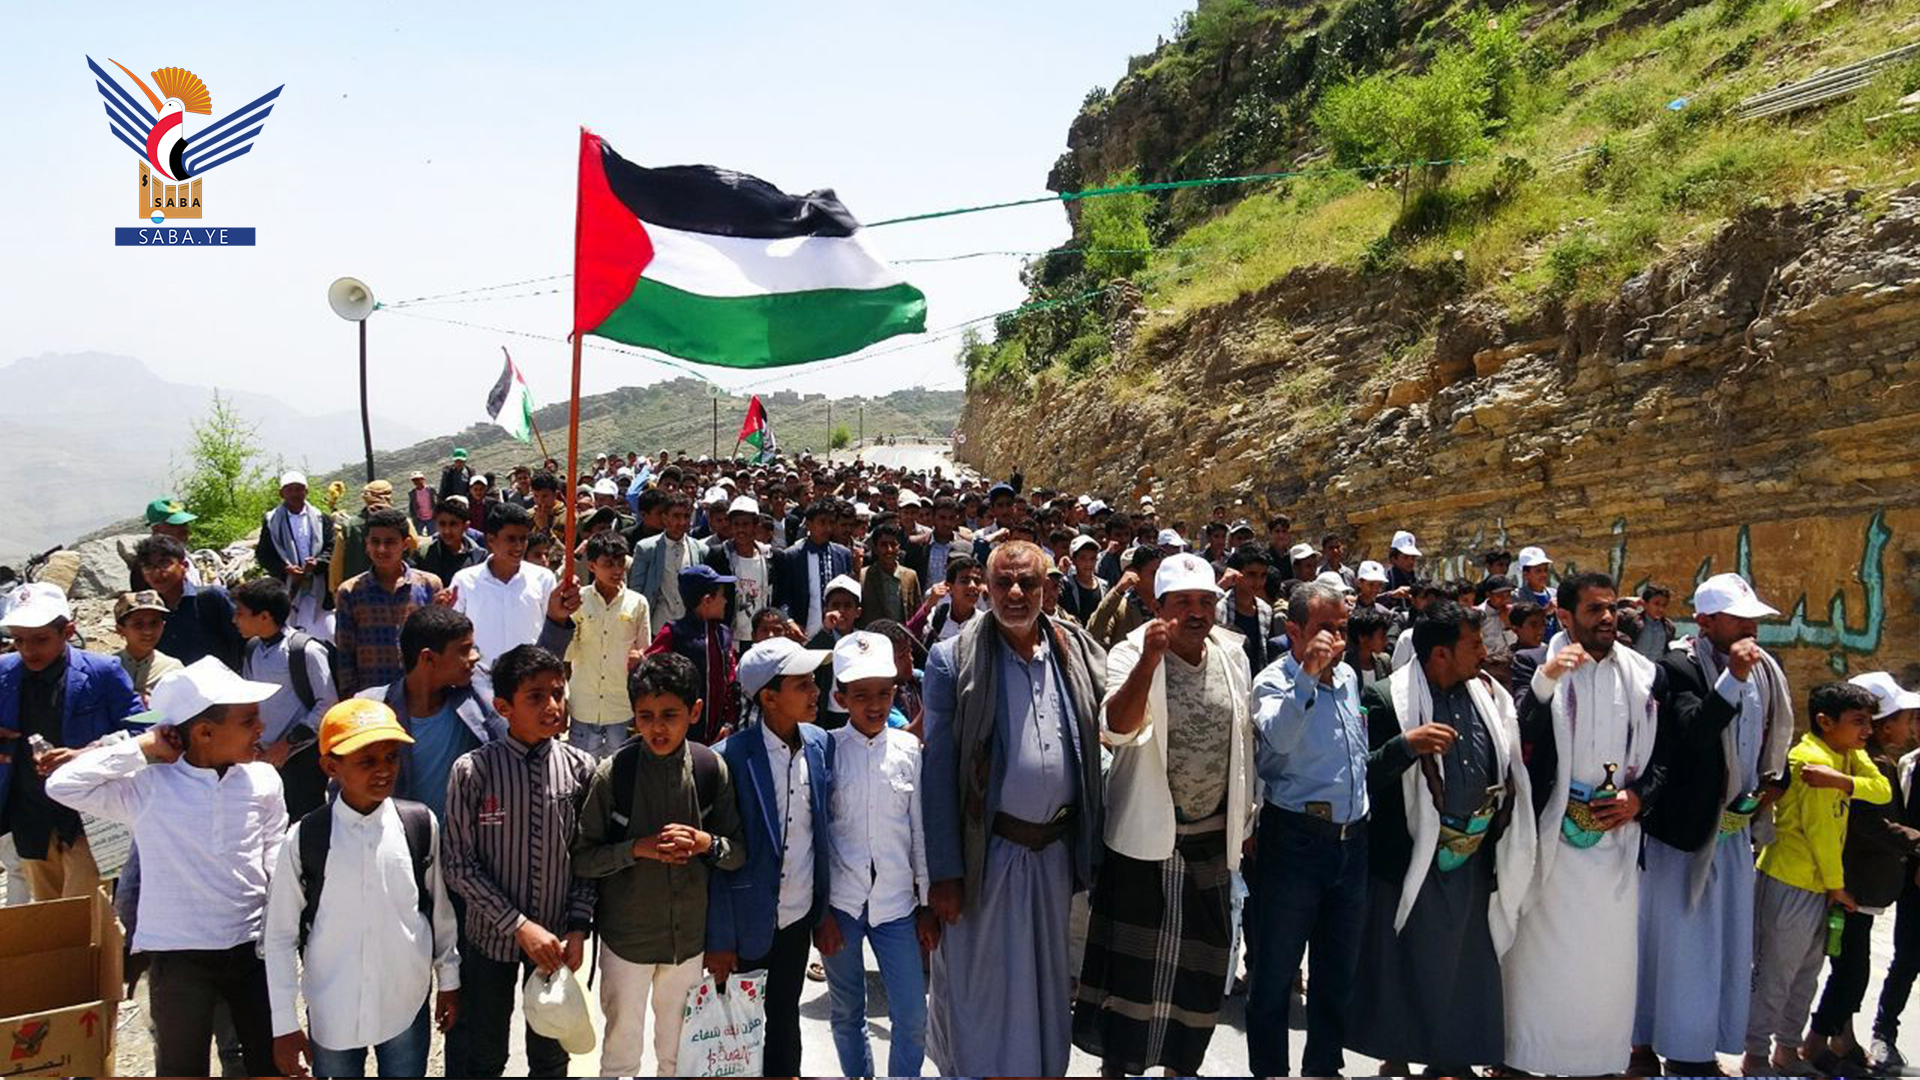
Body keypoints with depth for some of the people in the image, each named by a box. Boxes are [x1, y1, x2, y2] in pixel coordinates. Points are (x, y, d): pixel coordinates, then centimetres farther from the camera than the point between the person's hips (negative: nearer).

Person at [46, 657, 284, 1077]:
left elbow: (277, 862, 4)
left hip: (253, 947, 2)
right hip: (178, 954, -2)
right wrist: (142, 747, -16)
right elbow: (62, 785, -16)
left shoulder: (263, 779, -3)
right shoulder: (147, 787, -10)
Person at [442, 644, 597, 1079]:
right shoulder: (473, 770, -15)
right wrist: (520, 925, -16)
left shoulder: (580, 768, -7)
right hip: (491, 934, -2)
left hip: (557, 937, 2)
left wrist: (578, 926, -8)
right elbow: (460, 866, -12)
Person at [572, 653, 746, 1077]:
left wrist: (707, 843, -21)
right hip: (626, 936, -2)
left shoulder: (712, 769, -9)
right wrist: (637, 848, -24)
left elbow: (740, 851, -1)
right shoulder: (612, 773, -15)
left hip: (689, 936, 2)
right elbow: (582, 859, -10)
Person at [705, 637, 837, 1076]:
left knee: (784, 1020, 20)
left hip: (800, 917, 4)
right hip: (747, 924, -4)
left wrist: (826, 908, 6)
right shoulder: (730, 758, -20)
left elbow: (825, 827, 6)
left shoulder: (821, 744, -4)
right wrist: (719, 939, -11)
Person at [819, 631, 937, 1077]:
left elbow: (921, 831, 5)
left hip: (896, 903, 1)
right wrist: (821, 912, -3)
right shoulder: (826, 752, -5)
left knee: (913, 1017, 2)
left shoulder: (909, 751, -1)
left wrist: (927, 905, 7)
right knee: (847, 1014, 12)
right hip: (840, 904, -1)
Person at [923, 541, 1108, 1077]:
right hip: (987, 851, -3)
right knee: (980, 985, 7)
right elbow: (939, 769, -8)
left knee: (1047, 982, 18)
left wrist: (1092, 845, 3)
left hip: (1057, 849, 4)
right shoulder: (954, 660, -8)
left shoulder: (1079, 654, 3)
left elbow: (1100, 745, 8)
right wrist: (944, 871, -10)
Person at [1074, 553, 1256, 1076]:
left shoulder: (1233, 654, 2)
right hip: (1147, 835, -5)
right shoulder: (1132, 654, -13)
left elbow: (1244, 743, 12)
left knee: (1203, 959, 15)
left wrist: (1245, 819, 15)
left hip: (1214, 834, 5)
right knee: (1133, 959, 4)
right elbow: (1117, 729, -30)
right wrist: (1149, 660, -41)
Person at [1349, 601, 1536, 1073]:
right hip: (1411, 857, -5)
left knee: (1465, 960, 16)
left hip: (1474, 856, 6)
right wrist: (1407, 743, -31)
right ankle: (1396, 1057, 23)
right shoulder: (1386, 698, -13)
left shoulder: (1487, 693, 4)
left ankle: (1453, 1057, 31)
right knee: (1405, 964, 7)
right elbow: (1363, 778, -17)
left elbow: (1515, 757, 12)